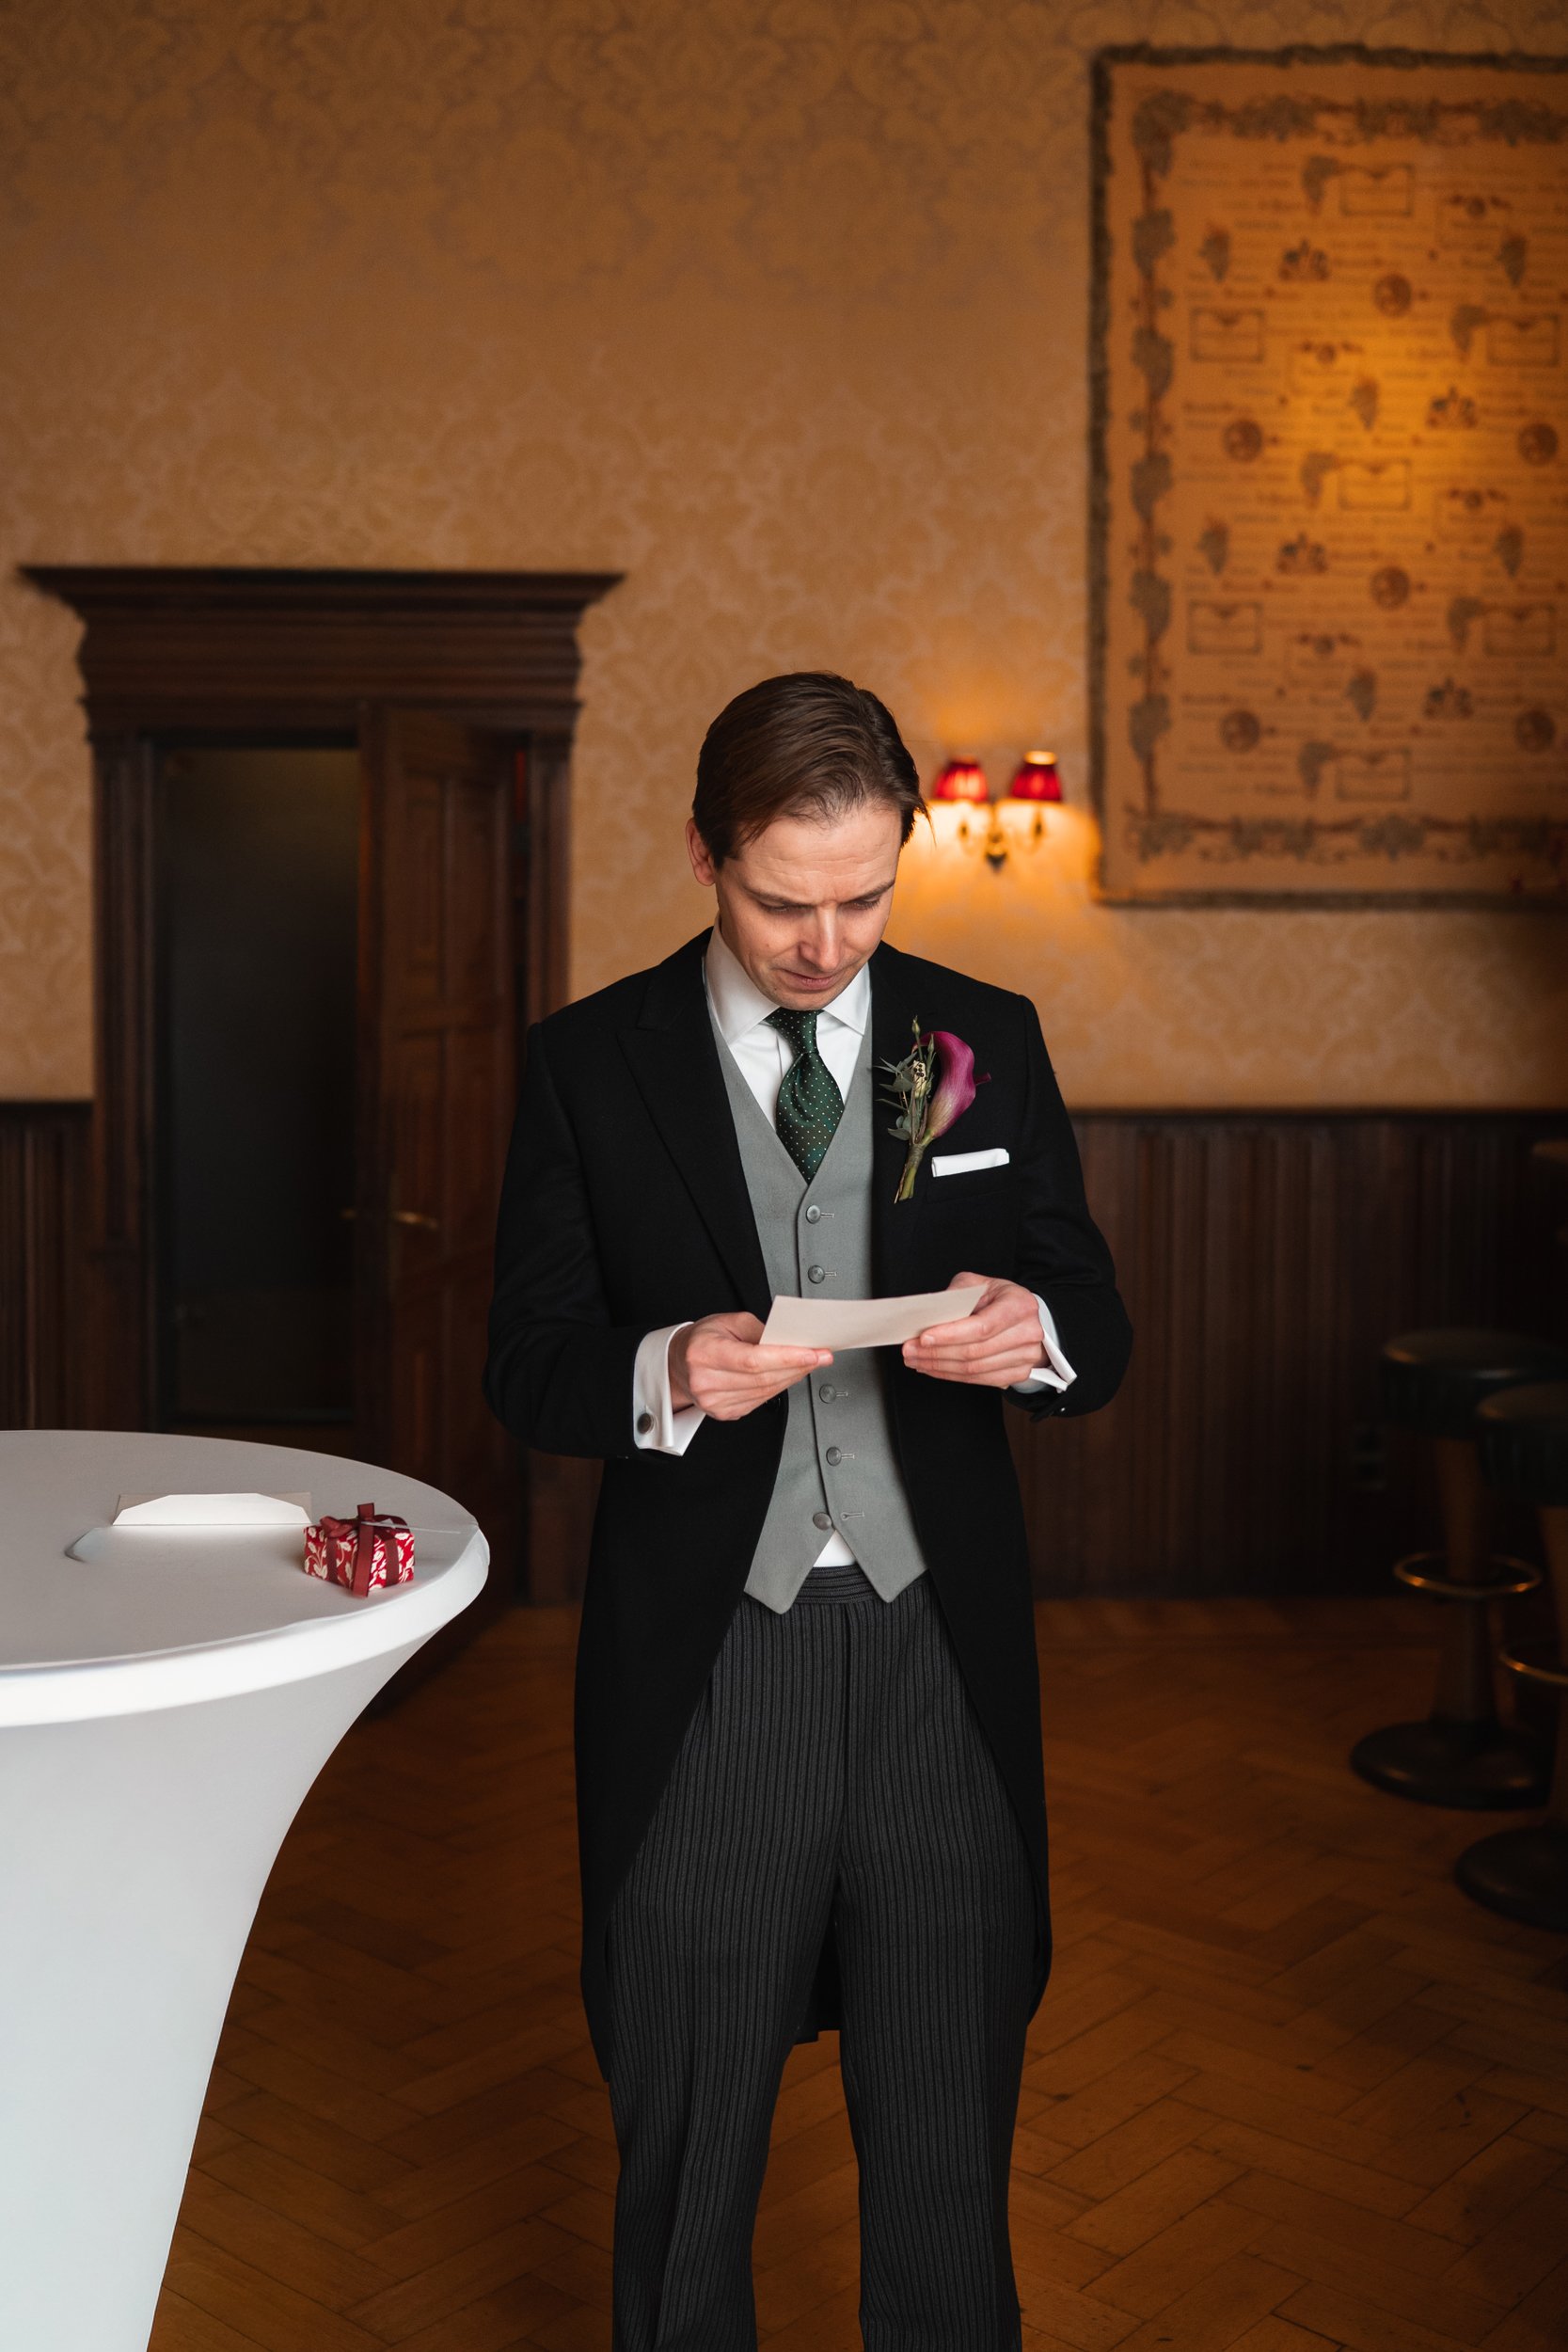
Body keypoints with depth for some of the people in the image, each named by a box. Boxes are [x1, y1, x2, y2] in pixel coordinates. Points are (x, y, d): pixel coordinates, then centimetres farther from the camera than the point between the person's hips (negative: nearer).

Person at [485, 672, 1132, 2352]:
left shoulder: (988, 1040, 3)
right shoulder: (589, 1062, -1)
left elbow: (1097, 1330, 6)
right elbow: (527, 1365, -1)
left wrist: (1036, 1333, -18)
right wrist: (666, 1374, -22)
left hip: (940, 1653, 1)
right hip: (702, 1666, -1)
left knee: (949, 2139, 15)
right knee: (687, 2139, 16)